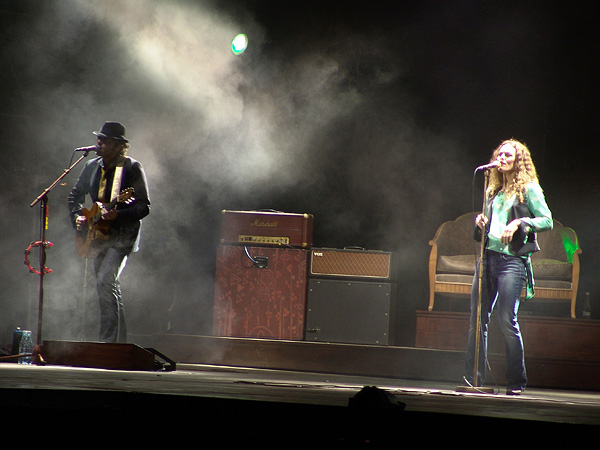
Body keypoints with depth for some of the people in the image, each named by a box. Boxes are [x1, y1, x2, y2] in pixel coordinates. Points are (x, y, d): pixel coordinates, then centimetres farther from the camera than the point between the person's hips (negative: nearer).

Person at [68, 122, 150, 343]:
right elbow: (75, 195, 21)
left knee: (105, 281, -22)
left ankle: (108, 340, -21)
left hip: (123, 235, -7)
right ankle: (120, 341, 24)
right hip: (99, 235, 7)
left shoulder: (132, 168, -10)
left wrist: (117, 214, -28)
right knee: (110, 287, 12)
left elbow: (144, 207, -13)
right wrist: (77, 217, 2)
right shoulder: (92, 167, 8)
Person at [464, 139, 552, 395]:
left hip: (512, 259, -6)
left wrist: (520, 223, -17)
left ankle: (517, 383, -2)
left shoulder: (528, 189, 1)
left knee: (507, 320, -11)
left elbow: (547, 221, -5)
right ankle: (473, 379, 5)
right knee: (478, 319, 1)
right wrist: (480, 223, 4)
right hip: (488, 256, 6)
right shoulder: (493, 191, 19)